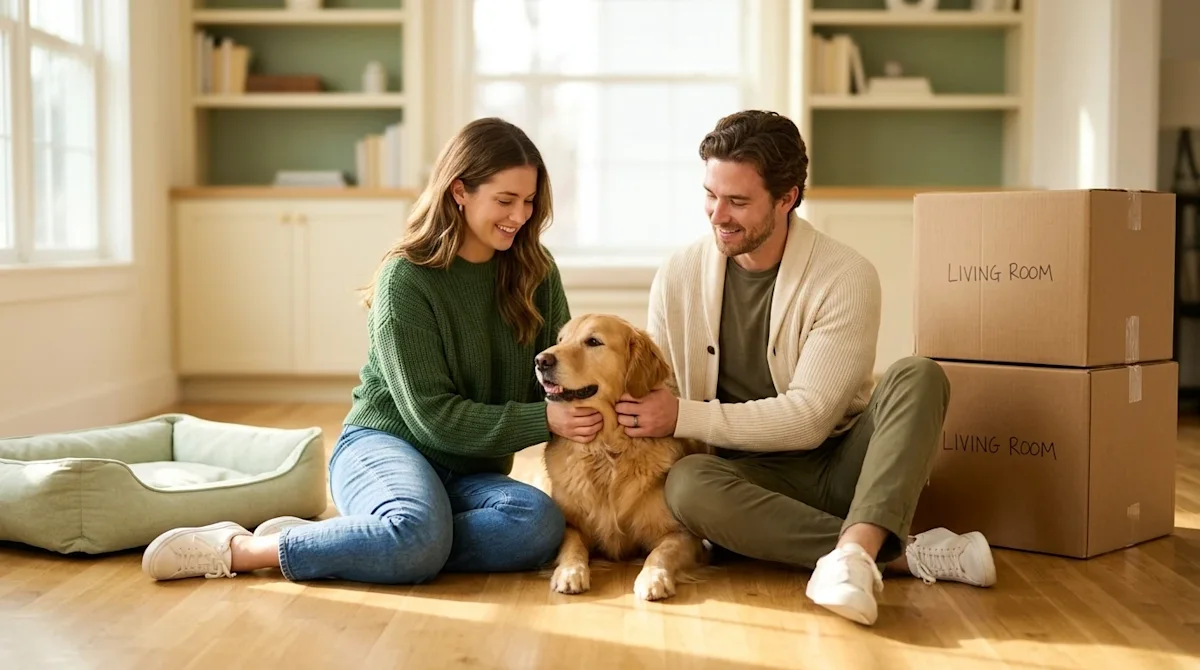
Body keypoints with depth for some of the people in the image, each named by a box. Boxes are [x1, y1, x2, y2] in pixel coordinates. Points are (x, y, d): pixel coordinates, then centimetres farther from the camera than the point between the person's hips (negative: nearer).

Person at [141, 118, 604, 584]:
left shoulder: (536, 273, 3)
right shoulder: (405, 279, -11)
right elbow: (432, 415, -14)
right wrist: (542, 420, -23)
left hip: (470, 474, 5)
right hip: (383, 444, -5)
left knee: (542, 524, -31)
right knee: (420, 535, -40)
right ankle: (237, 549, -20)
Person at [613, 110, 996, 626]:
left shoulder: (846, 278, -11)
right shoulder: (678, 277, 1)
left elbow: (808, 417, -16)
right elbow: (657, 398, 7)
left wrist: (684, 417, -20)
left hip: (843, 465, -1)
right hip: (753, 476, 2)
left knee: (917, 377, -26)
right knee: (686, 482, -33)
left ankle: (854, 551, -45)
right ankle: (904, 553, -29)